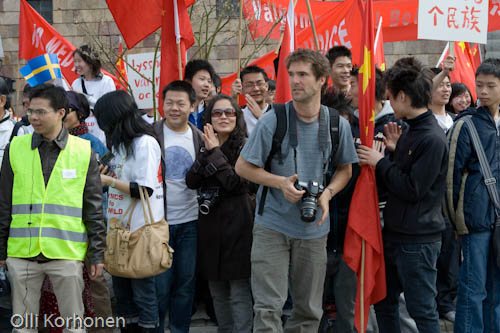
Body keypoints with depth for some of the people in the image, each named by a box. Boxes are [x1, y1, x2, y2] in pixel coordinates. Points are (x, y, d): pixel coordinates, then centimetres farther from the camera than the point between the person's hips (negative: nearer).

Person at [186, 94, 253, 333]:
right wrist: (207, 152, -12)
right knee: (217, 291, 14)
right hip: (210, 223, 6)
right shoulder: (205, 147, 11)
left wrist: (215, 152, -14)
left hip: (236, 224, -6)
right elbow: (191, 182, -1)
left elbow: (235, 182, -19)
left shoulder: (244, 147, -7)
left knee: (239, 293, -3)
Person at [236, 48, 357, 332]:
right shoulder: (273, 120, -9)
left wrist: (328, 193, -8)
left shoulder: (338, 125, -1)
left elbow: (345, 169, 13)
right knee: (268, 307, -6)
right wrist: (281, 183, -18)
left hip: (314, 228, 3)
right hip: (272, 225, -3)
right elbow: (243, 166, -4)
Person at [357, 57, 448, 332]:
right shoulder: (411, 131, 10)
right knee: (383, 302, 17)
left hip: (418, 241, -9)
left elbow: (412, 188, -21)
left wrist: (381, 163, -12)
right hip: (395, 234, 9)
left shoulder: (432, 139, -19)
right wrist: (395, 152, 2)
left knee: (422, 311, 1)